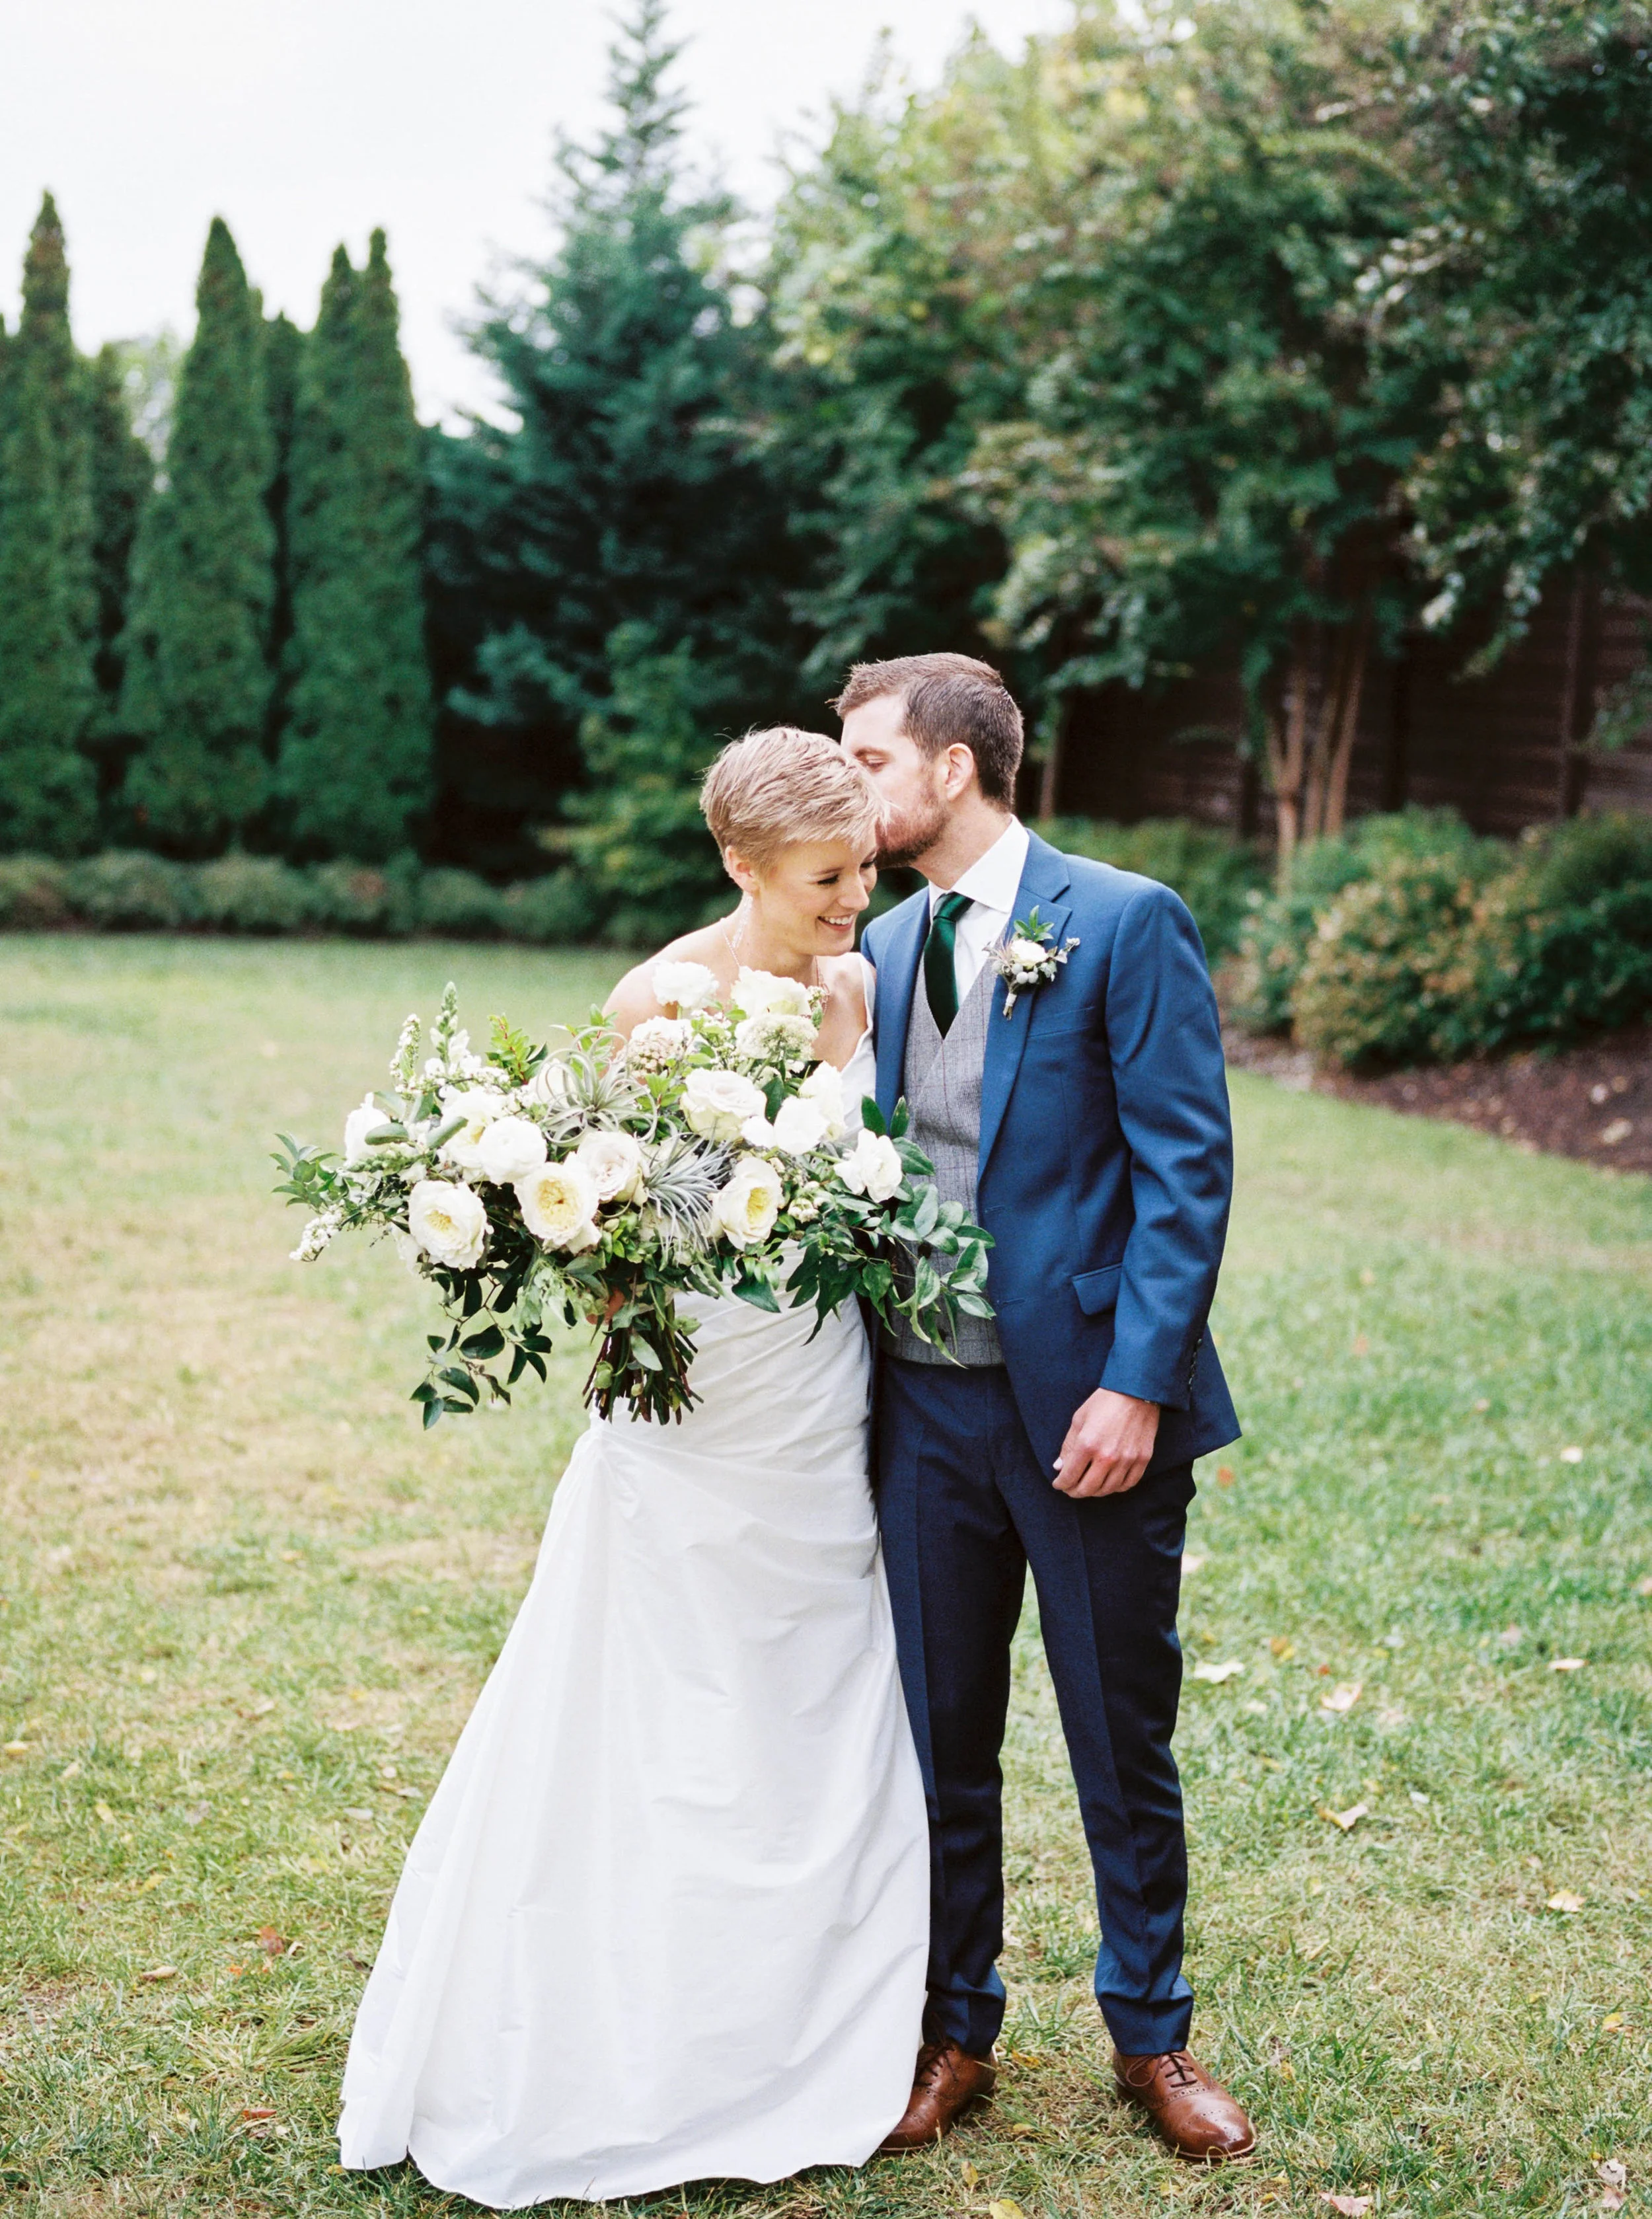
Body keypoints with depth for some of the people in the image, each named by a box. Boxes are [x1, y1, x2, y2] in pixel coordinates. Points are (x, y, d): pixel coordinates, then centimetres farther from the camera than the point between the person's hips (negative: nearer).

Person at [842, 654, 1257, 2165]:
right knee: (939, 1741, 12)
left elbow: (1188, 1171, -12)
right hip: (927, 1405, 5)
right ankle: (953, 2029, 28)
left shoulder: (1126, 922, -8)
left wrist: (1136, 1386, -18)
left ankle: (1152, 2035, 28)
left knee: (1124, 1749, 9)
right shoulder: (884, 947, 10)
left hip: (1088, 1402, -5)